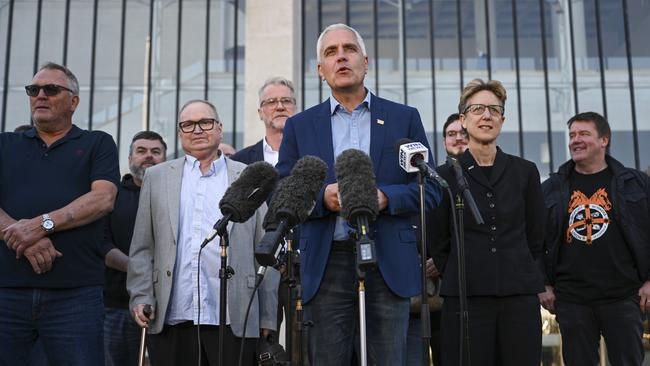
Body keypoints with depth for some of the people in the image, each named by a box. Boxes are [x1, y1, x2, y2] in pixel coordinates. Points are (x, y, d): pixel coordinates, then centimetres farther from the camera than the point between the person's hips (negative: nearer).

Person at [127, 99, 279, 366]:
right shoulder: (156, 177, 13)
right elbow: (141, 248, 12)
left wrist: (268, 319, 4)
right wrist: (141, 299, 1)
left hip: (234, 321, -1)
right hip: (171, 319, 1)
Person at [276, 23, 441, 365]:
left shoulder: (404, 118, 10)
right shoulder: (299, 126, 12)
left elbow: (430, 189, 6)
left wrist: (385, 197, -12)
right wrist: (322, 197, -12)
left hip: (389, 261, 0)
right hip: (326, 262, 1)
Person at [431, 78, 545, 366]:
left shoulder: (525, 172, 9)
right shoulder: (446, 175, 3)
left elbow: (535, 237, 13)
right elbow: (438, 244, 6)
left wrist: (516, 275, 12)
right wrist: (464, 280, 6)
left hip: (519, 295, 2)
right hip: (465, 297, -2)